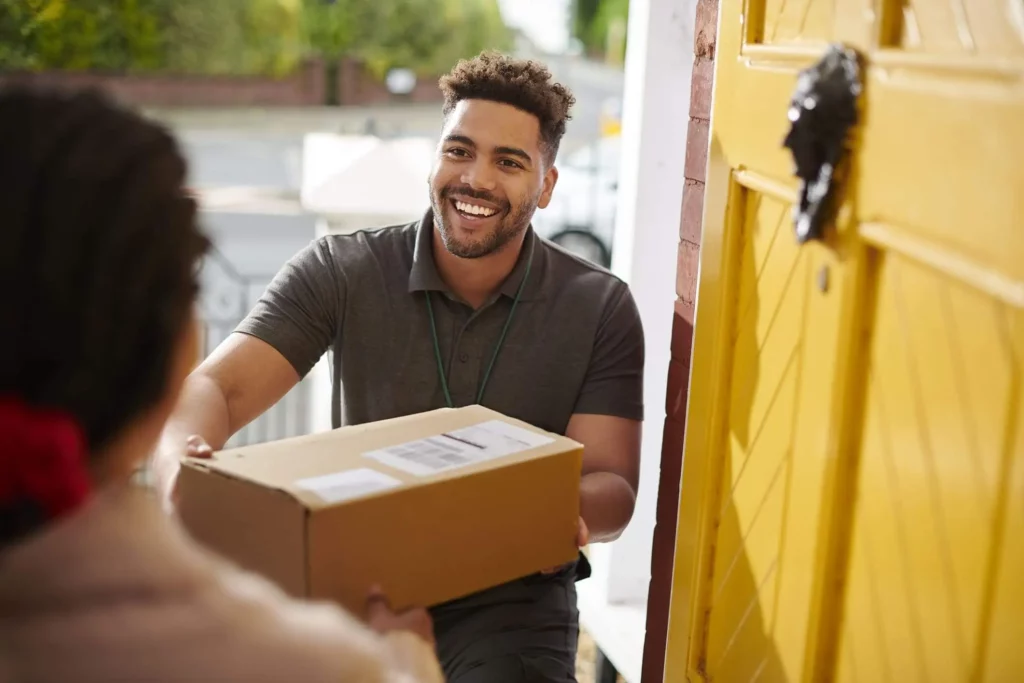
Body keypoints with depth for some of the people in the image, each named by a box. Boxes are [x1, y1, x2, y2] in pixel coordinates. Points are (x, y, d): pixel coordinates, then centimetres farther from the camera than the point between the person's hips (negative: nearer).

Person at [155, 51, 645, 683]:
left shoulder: (599, 309, -2)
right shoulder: (339, 272, -3)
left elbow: (613, 487, -6)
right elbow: (215, 388, -10)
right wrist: (184, 466, -35)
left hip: (508, 598, -1)